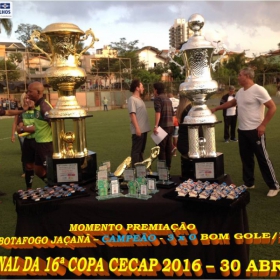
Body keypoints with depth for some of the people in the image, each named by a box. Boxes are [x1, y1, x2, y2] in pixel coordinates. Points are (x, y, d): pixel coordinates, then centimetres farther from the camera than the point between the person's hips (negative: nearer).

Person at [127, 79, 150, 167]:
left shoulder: (140, 99, 16)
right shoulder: (132, 99, -12)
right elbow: (132, 114, -19)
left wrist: (145, 127, 16)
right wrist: (137, 128, -24)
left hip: (144, 129, 9)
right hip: (138, 130, -9)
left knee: (141, 150, 17)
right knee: (136, 150, -2)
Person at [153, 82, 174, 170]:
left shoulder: (158, 99, -8)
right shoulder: (168, 99, 18)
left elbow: (158, 113, -22)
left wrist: (155, 126, -27)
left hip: (163, 126, -8)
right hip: (170, 125, 8)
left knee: (161, 148, -3)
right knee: (168, 148, 12)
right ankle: (168, 166, 18)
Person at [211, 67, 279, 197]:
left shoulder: (258, 90, -14)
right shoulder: (240, 92, 10)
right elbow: (231, 103, 28)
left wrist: (263, 125, -16)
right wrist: (216, 108, 26)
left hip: (255, 131, -8)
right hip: (242, 130, 8)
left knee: (263, 158, -1)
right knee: (246, 158, 14)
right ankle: (248, 183, 27)